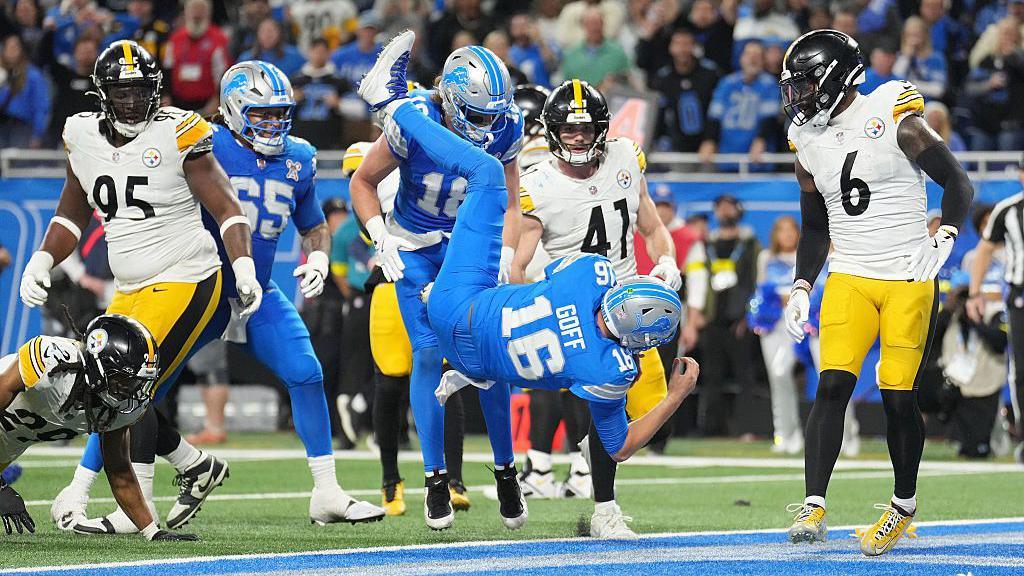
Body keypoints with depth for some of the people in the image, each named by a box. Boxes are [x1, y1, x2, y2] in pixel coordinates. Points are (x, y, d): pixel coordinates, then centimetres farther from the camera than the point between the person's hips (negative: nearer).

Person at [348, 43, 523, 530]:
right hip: (415, 249, -2)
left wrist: (503, 260, -16)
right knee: (429, 353, -10)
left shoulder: (505, 131, -17)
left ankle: (505, 467, 8)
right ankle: (435, 477, 0)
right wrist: (383, 241, -20)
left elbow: (508, 205, -1)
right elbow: (363, 182, -10)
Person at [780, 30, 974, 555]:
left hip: (909, 280, -4)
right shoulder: (809, 142, 9)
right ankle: (813, 508, -16)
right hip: (849, 280, 4)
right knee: (832, 386, -12)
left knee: (898, 397, -3)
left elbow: (957, 184, -3)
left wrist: (943, 240, -18)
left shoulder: (895, 120, -8)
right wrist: (801, 288, 9)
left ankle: (903, 507, 17)